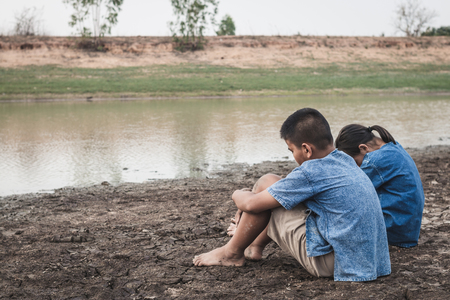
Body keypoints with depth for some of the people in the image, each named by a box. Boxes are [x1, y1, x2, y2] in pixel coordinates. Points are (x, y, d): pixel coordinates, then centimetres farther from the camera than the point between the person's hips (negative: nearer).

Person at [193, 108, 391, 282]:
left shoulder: (311, 172, -17)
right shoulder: (346, 161, 8)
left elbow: (252, 204, -9)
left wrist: (237, 195, 14)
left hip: (330, 262, -9)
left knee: (266, 183, -2)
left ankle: (232, 253, 14)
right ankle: (255, 246, 35)